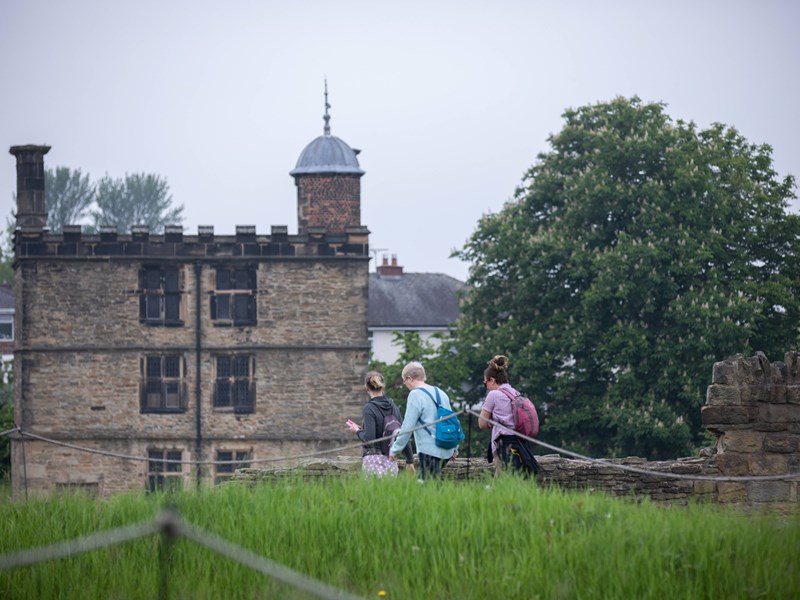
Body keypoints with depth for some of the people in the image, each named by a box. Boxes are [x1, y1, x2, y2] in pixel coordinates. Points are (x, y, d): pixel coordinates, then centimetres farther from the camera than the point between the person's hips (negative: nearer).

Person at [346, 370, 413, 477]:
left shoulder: (369, 408, -9)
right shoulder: (393, 406, 9)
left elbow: (369, 439, -15)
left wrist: (357, 431, 5)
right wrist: (410, 460, 17)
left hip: (373, 459, -6)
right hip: (391, 461, 6)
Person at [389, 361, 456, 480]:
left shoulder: (415, 395, -9)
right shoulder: (441, 393, 15)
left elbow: (407, 427, -11)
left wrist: (394, 449, -3)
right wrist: (454, 448, 28)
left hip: (429, 450, -8)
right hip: (446, 451, 8)